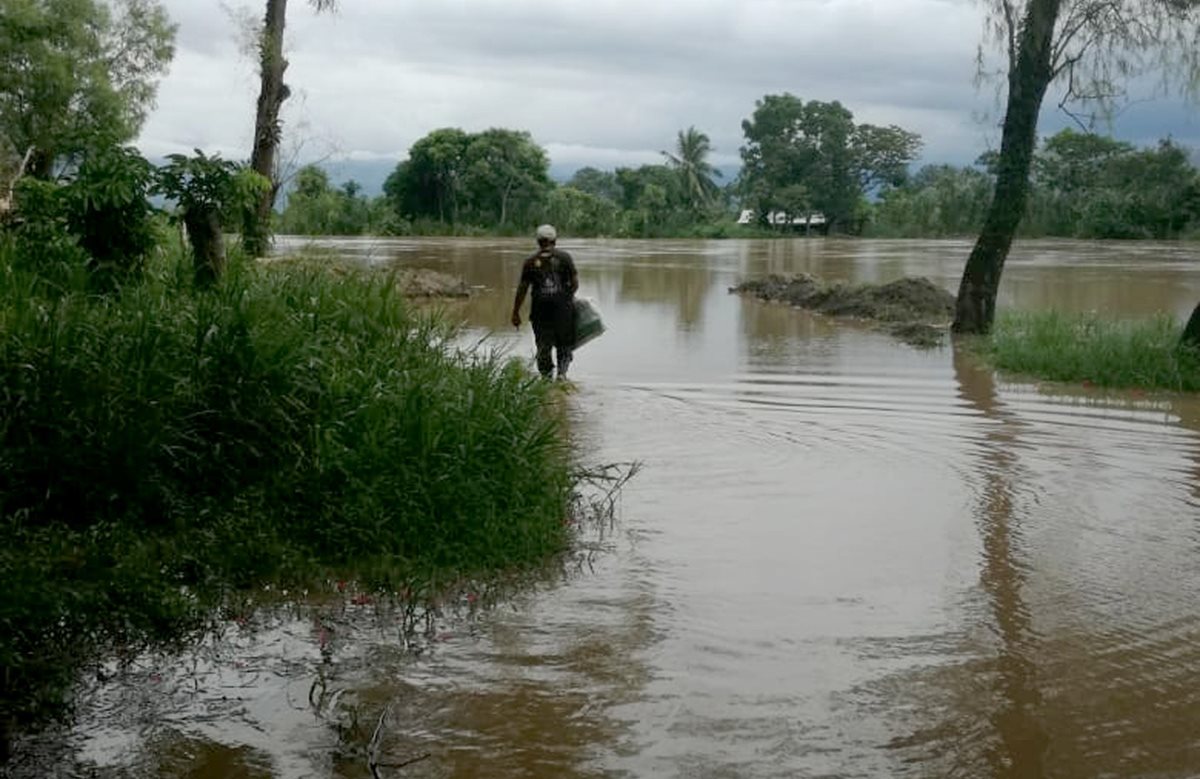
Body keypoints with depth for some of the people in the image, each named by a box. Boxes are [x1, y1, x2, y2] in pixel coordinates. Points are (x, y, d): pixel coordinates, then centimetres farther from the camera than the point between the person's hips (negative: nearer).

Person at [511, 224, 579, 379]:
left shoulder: (530, 261, 2)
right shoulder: (564, 257, 1)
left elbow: (522, 288, 1)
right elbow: (575, 283, 0)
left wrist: (516, 313, 7)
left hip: (540, 309, 0)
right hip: (563, 308, 0)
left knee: (543, 346, 10)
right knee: (564, 344, 13)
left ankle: (546, 376, 11)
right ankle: (562, 372, -3)